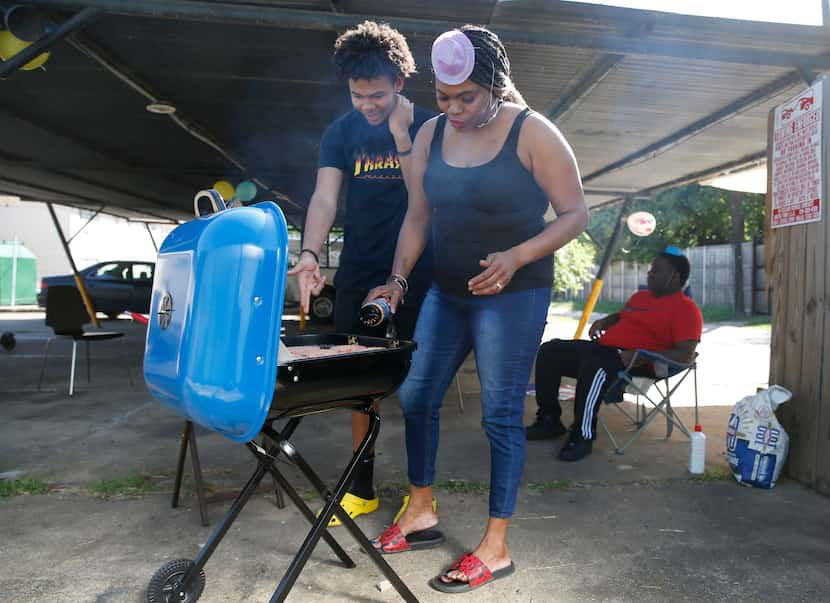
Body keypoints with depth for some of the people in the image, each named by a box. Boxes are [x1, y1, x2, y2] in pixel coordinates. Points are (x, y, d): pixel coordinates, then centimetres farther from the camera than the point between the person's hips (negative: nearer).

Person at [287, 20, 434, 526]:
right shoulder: (341, 132, 3)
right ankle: (362, 489, 22)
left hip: (415, 274, -3)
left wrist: (401, 135, -17)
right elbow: (325, 197, -9)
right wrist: (310, 253, -26)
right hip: (358, 273, 3)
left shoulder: (426, 126, -3)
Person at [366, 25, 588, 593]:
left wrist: (518, 256, -22)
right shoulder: (431, 134, 5)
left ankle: (496, 548, 15)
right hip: (447, 292, 6)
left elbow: (576, 213, -8)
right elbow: (418, 217, 8)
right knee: (415, 397, 9)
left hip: (513, 295, -6)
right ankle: (422, 514, 28)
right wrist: (398, 279, -3)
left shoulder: (532, 132, -10)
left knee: (501, 414, -1)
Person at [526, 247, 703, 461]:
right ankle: (549, 419, 4)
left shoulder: (686, 309, -4)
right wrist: (603, 322, 16)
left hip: (635, 363, -9)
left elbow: (685, 355, -15)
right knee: (550, 350, -1)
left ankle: (583, 436, -27)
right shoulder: (640, 296, 22)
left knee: (594, 366, -40)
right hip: (603, 348, 9)